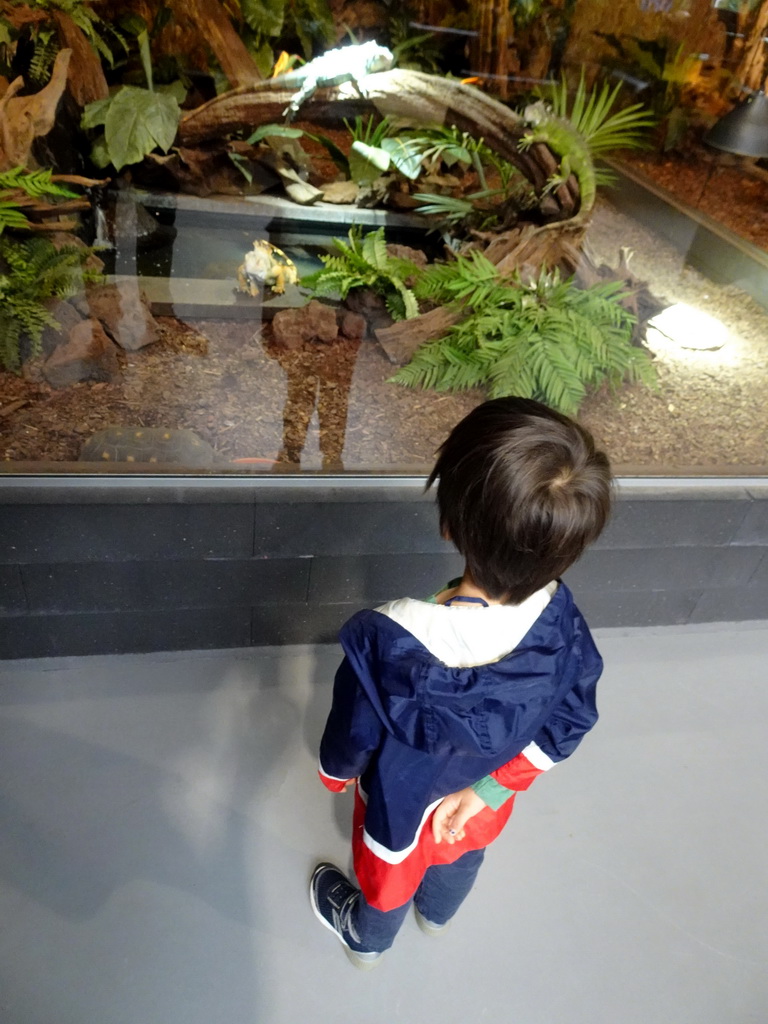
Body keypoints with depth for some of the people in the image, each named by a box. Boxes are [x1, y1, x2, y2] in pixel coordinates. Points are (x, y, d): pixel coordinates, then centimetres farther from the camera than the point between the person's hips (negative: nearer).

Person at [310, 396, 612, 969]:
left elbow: (353, 738, -24)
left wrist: (336, 773, -2)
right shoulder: (560, 620, -32)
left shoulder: (389, 643, -44)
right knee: (460, 857, 37)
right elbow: (567, 727, -16)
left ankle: (367, 940, 66)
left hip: (404, 807, -3)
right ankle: (438, 914, 70)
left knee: (390, 876, 32)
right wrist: (491, 787, -8)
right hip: (485, 800, 3)